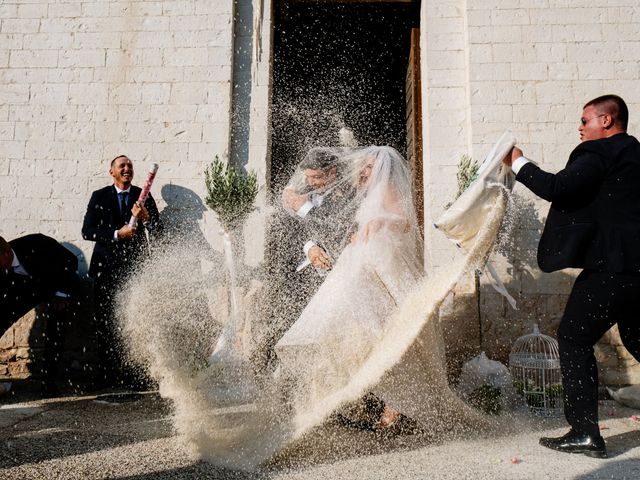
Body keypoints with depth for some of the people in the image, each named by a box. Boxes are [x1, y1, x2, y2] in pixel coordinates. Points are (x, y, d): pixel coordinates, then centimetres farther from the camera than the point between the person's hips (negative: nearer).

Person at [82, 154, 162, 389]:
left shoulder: (143, 196, 5)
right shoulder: (99, 196, 6)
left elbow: (158, 233, -1)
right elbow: (87, 231, -2)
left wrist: (146, 217, -22)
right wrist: (117, 234, -15)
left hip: (135, 267, 0)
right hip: (107, 268, 1)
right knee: (105, 323, 5)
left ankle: (134, 372, 7)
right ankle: (108, 373, 15)